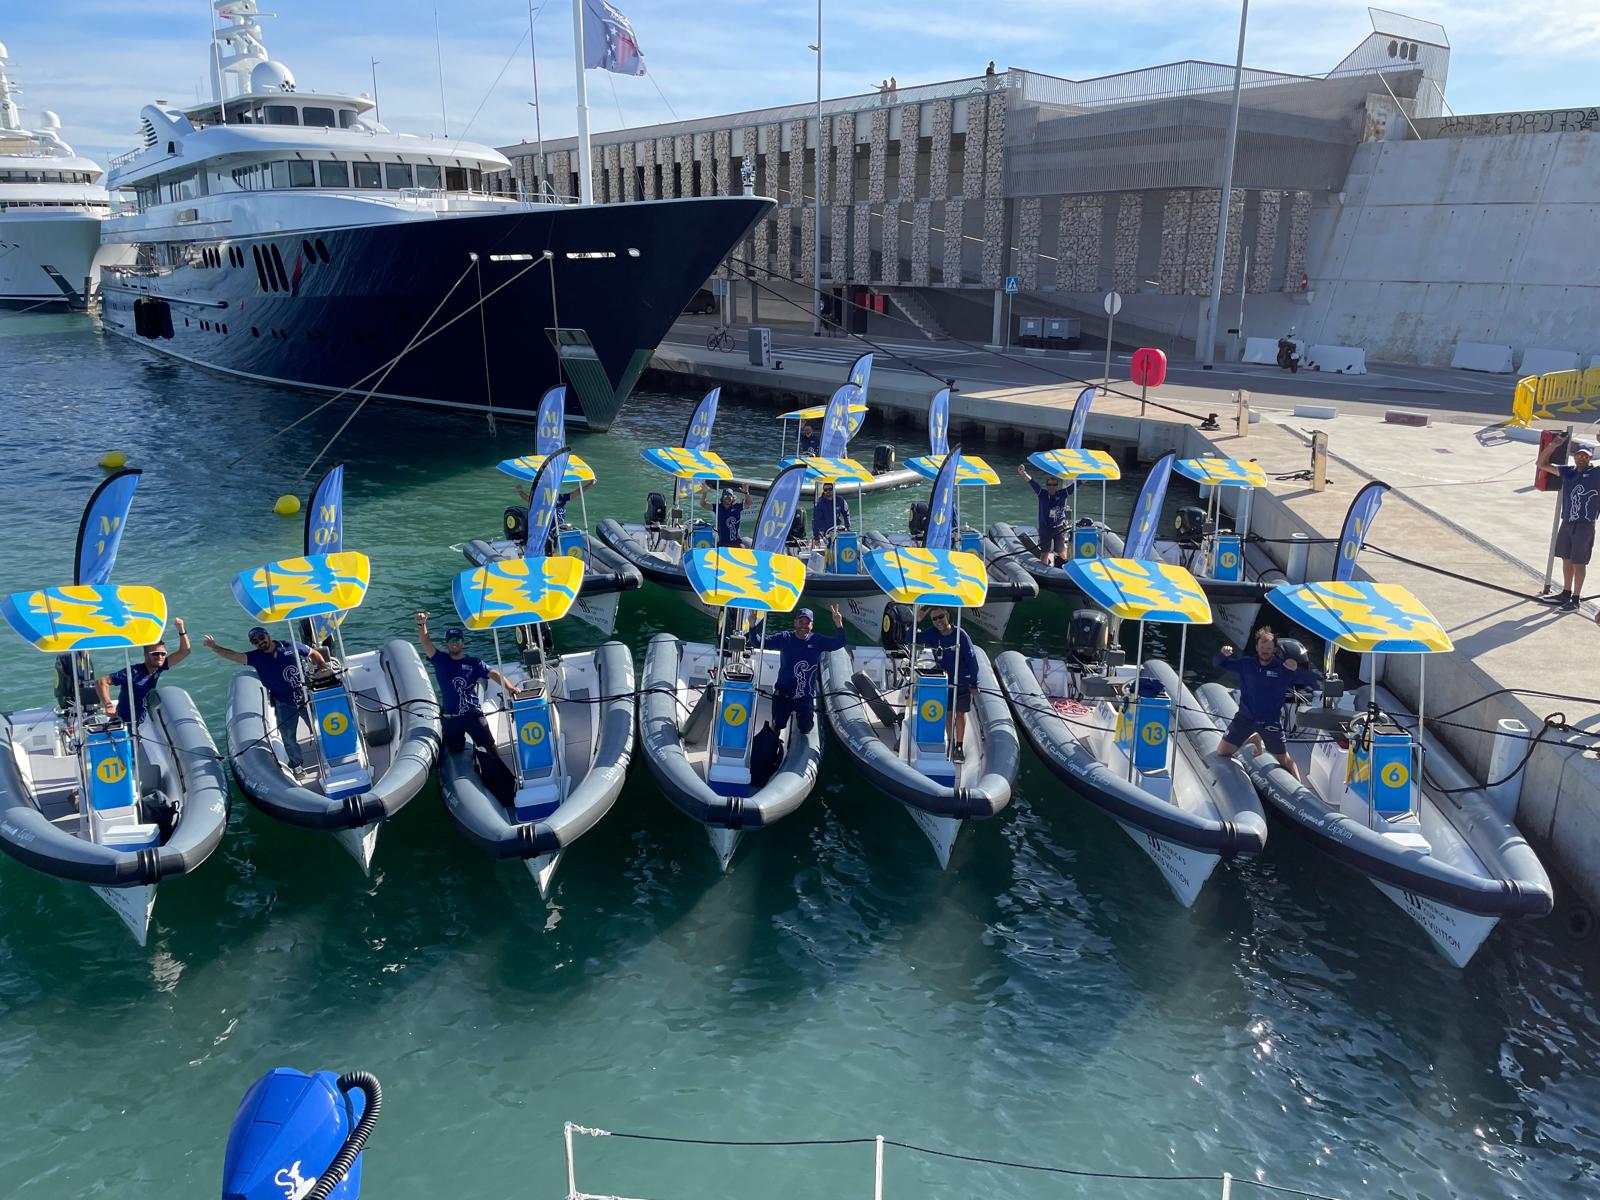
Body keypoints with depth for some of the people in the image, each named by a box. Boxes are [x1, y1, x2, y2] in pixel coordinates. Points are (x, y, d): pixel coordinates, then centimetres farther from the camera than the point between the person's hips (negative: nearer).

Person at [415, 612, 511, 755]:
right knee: (454, 751, 15)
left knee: (489, 746, -4)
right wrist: (421, 624, -31)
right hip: (449, 717, 2)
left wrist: (509, 688, -28)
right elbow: (426, 642, -11)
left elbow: (493, 674, -10)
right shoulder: (440, 660, 3)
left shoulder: (474, 663, 1)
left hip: (473, 714, -1)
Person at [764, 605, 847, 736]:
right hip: (783, 695, 0)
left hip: (806, 697, 0)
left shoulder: (818, 641, -3)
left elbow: (839, 643, -13)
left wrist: (838, 625, -30)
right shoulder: (784, 639, -4)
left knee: (806, 730, 10)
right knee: (777, 726, 14)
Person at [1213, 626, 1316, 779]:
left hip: (1271, 722, -2)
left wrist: (1297, 669, -30)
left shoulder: (1284, 669, -10)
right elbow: (1217, 664, 0)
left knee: (1285, 760, 7)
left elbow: (1312, 682, -11)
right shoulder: (1245, 663, -4)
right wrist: (1223, 654, -23)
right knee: (1222, 753, 3)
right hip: (1245, 718, 2)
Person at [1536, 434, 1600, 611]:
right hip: (1567, 523, 5)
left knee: (1579, 562, 1)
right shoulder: (1568, 472, 6)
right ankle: (1566, 593, 29)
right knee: (1566, 559, 15)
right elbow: (1542, 464, 8)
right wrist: (1553, 445, -7)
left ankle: (1576, 599, 10)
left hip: (1584, 525, -5)